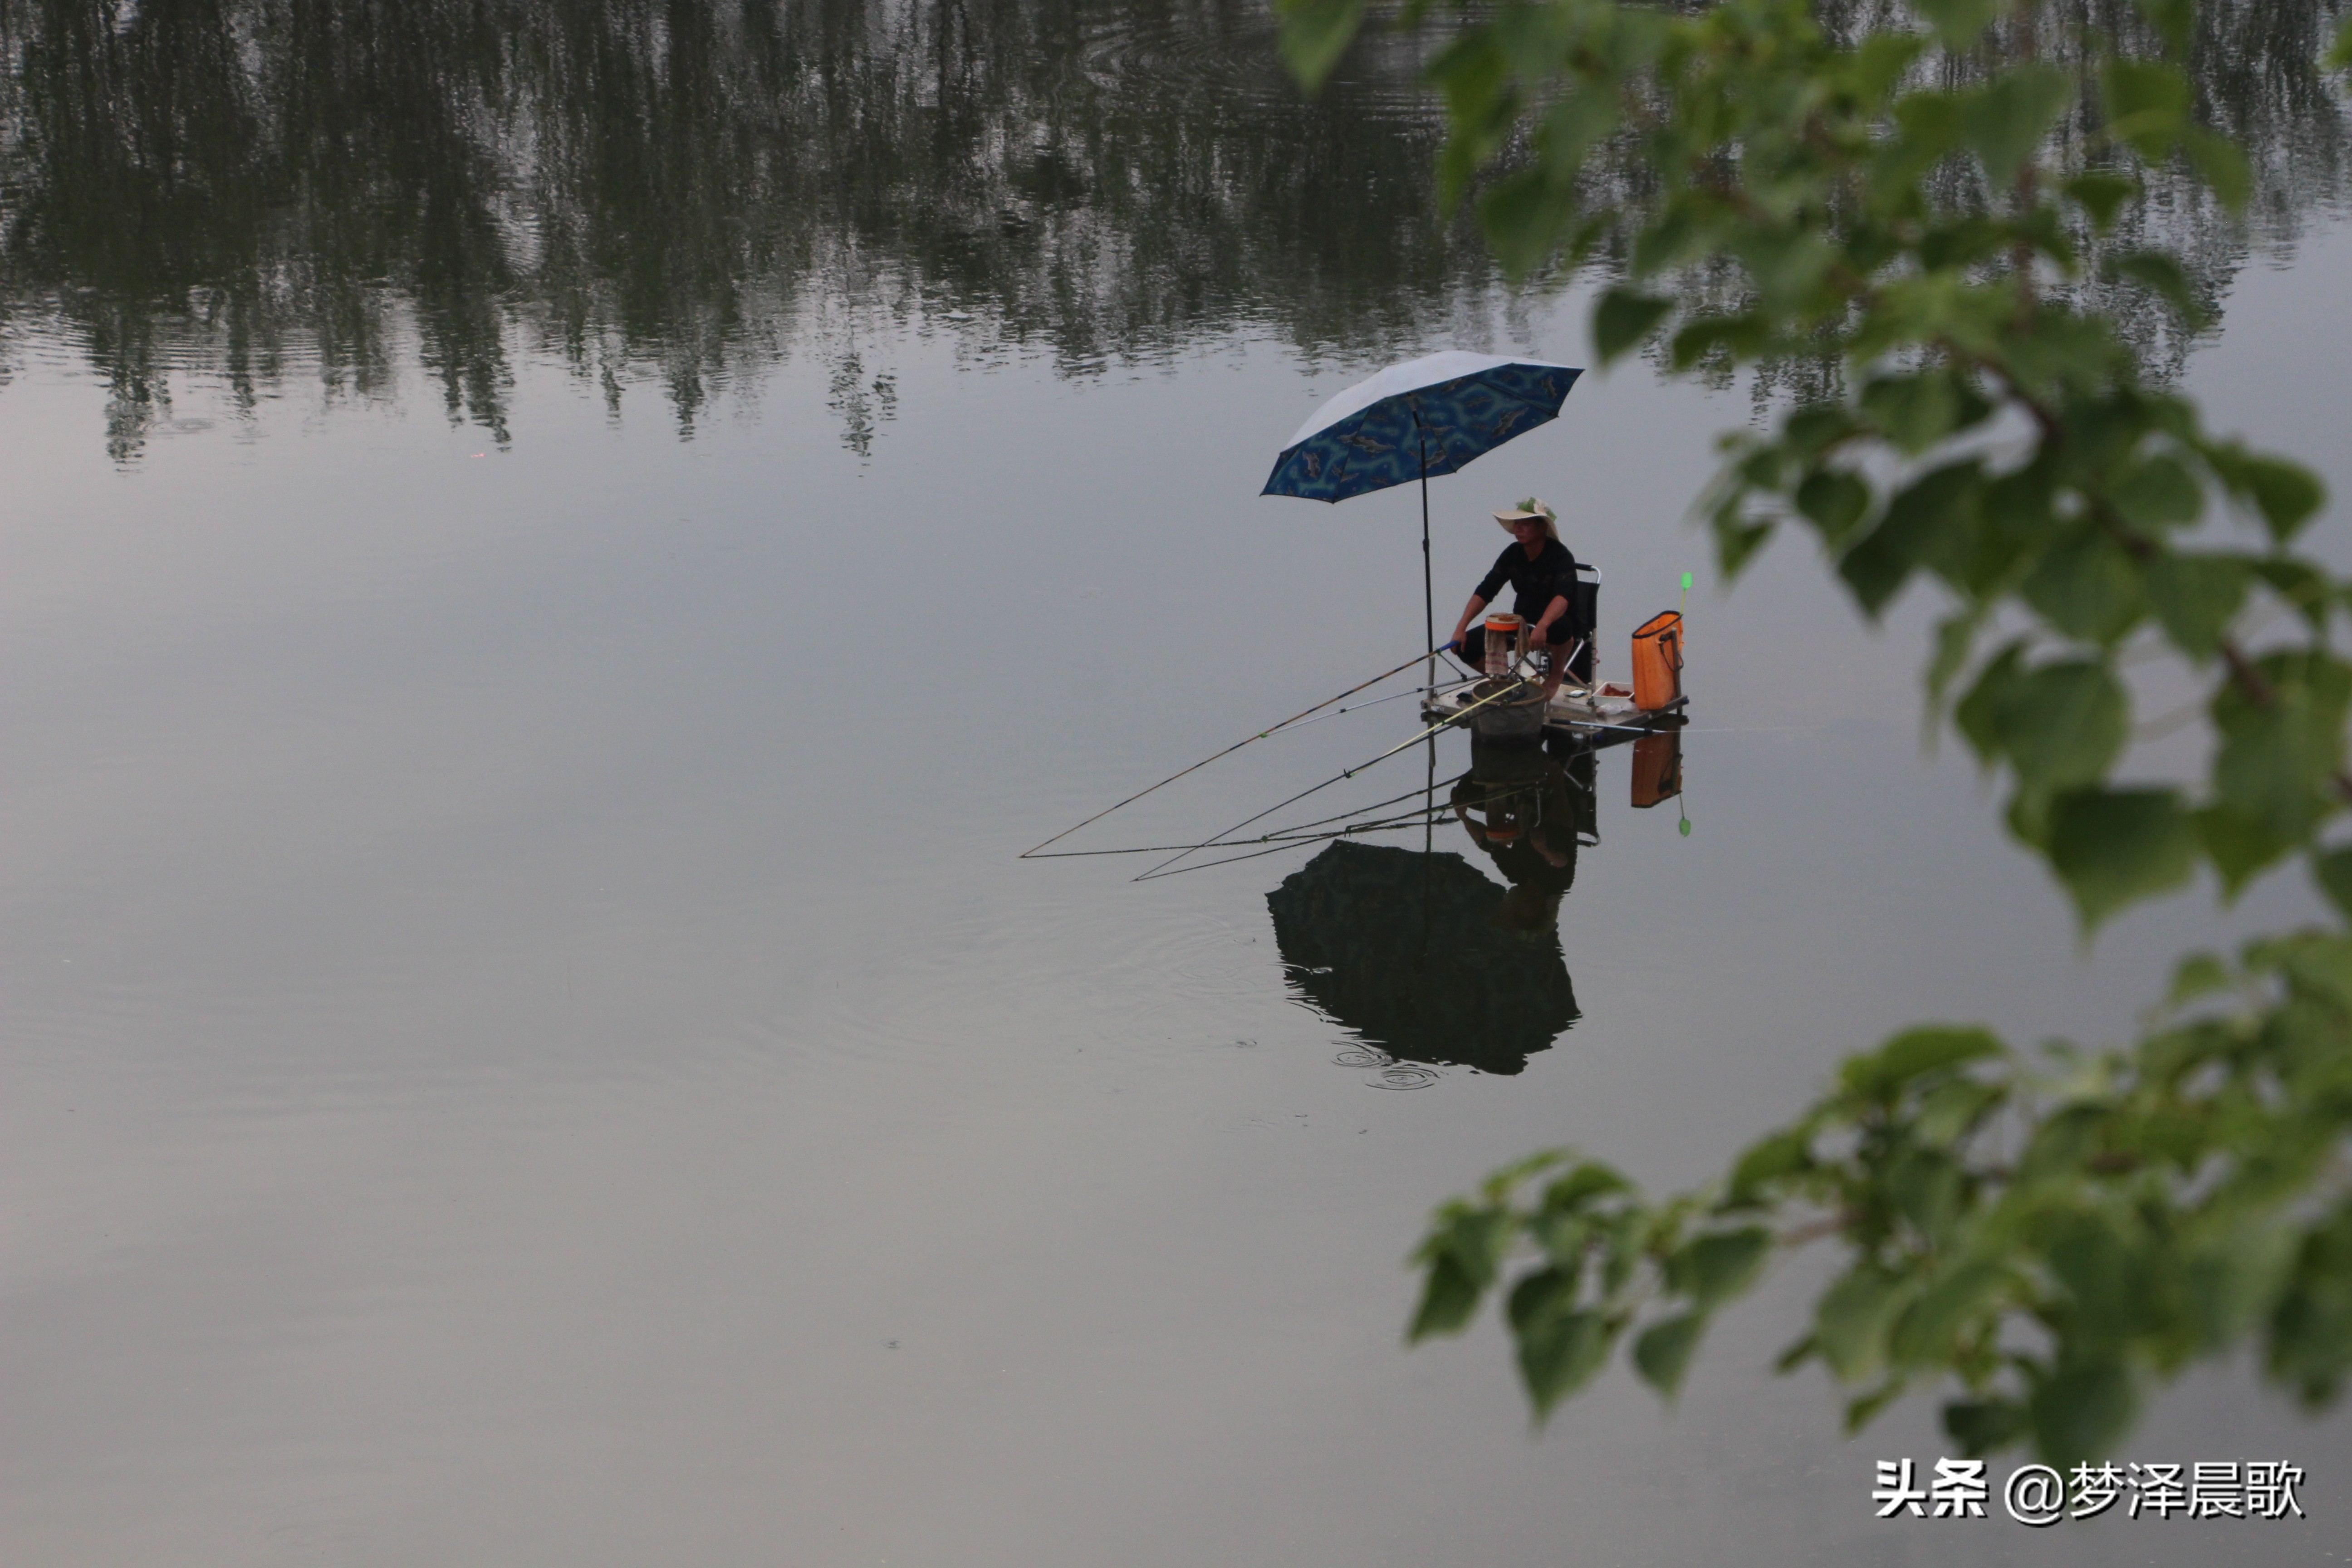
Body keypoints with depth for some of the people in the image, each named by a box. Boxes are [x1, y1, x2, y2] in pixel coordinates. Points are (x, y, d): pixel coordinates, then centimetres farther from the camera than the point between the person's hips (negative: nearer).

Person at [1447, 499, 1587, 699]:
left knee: (1559, 629, -43)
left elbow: (1563, 597, -37)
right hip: (1522, 622, 6)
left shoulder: (1560, 556, -21)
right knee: (1468, 645, -11)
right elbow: (1485, 591, -3)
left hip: (1554, 621, -6)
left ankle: (1557, 673, -10)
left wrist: (1542, 626, -56)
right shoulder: (1513, 554, -2)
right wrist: (1461, 628, -16)